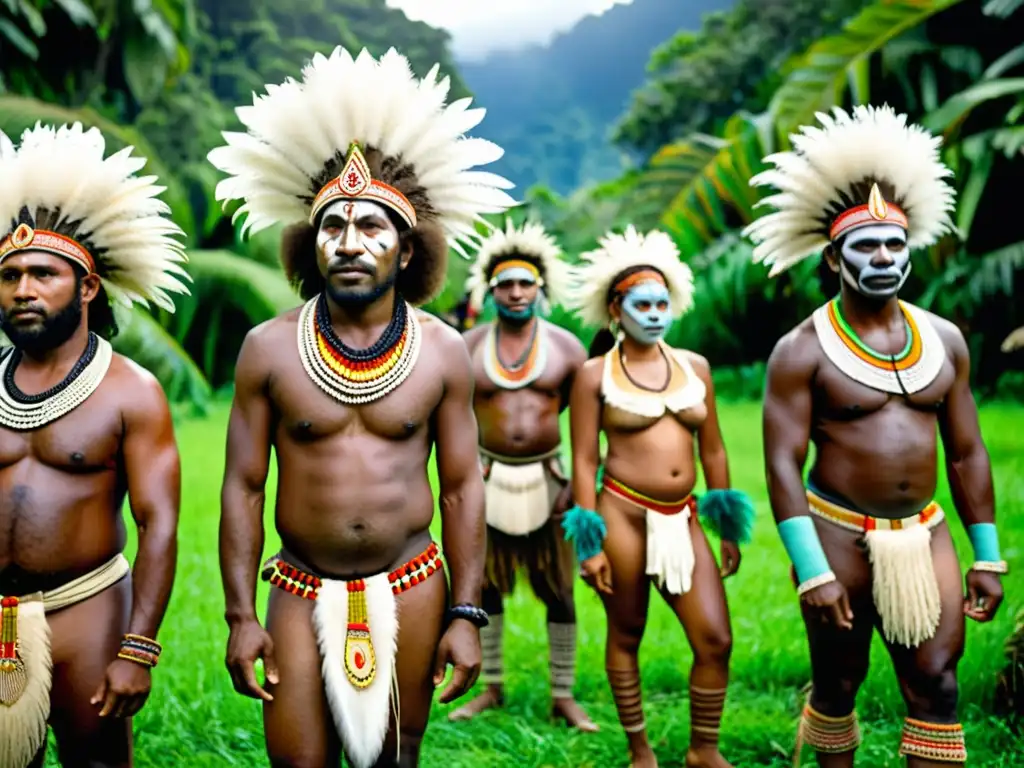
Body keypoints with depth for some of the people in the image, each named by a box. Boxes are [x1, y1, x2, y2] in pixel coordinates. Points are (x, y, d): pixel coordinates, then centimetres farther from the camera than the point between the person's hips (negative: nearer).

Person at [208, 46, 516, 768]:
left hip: (411, 590, 1)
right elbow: (243, 486, -1)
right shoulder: (269, 348, -4)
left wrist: (466, 614, -2)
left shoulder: (444, 350, -3)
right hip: (303, 592, 0)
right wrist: (240, 617, -3)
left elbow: (462, 485, 1)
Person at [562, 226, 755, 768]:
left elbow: (712, 451, 13)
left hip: (682, 520, 4)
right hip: (623, 514, -3)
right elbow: (583, 461, -4)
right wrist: (589, 544, -8)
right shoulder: (595, 374, -1)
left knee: (716, 640, -1)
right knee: (625, 636, 8)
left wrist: (728, 530, 12)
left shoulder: (694, 366, 10)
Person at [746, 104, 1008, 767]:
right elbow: (782, 465, -13)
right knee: (838, 683, 10)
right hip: (840, 534, -3)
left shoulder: (944, 339, 5)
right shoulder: (803, 350, -9)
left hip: (924, 534, 4)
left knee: (937, 685, 0)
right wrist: (811, 571, -20)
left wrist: (988, 557, 7)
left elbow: (967, 452, 9)